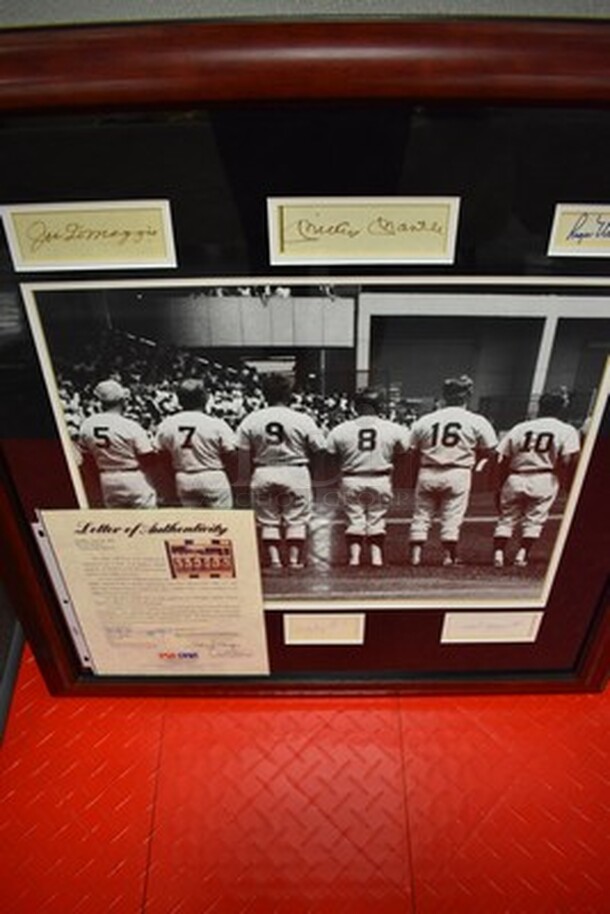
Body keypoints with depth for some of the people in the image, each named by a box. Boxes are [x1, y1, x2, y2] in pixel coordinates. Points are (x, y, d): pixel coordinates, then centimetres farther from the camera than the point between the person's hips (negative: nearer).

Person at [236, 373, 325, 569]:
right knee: (296, 518, 9)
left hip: (263, 473, 2)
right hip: (295, 472, -2)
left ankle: (274, 559, 12)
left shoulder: (251, 420, -4)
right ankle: (294, 559, 10)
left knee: (268, 519, 12)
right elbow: (318, 449, -4)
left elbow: (244, 451, -2)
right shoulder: (303, 420, -9)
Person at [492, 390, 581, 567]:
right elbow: (568, 463, -7)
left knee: (507, 518, 10)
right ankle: (522, 553, -3)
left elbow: (502, 461, 9)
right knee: (534, 519, 6)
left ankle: (498, 552, -1)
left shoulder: (519, 428, 11)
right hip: (544, 480, -2)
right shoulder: (566, 431, 4)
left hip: (514, 479, 2)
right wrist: (570, 487, 2)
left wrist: (500, 488, 15)